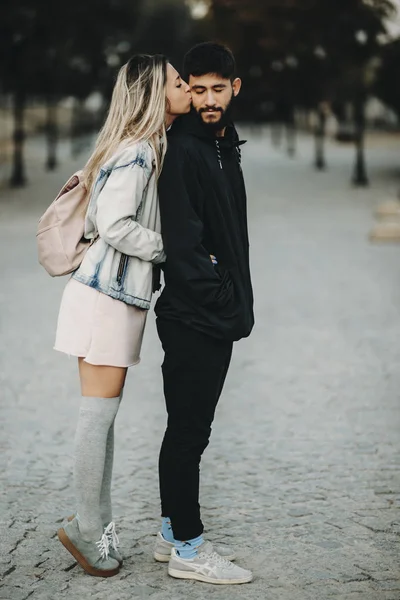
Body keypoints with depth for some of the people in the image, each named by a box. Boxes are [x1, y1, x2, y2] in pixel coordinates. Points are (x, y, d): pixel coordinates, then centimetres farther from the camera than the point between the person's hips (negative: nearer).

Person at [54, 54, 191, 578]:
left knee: (105, 413, 11)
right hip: (107, 295, -9)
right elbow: (115, 226, -20)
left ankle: (97, 523, 18)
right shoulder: (136, 151, -14)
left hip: (119, 293, 9)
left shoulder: (149, 148, 16)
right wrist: (171, 249, -11)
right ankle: (87, 530, 6)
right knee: (99, 412, -3)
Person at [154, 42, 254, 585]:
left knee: (188, 430, 15)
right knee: (188, 430, -2)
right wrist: (219, 298, -18)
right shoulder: (182, 150, -14)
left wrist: (238, 304, 14)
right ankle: (186, 549, 7)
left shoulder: (225, 146, 16)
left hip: (219, 314, 9)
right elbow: (182, 243, -20)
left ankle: (174, 535, 25)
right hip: (192, 317, -9)